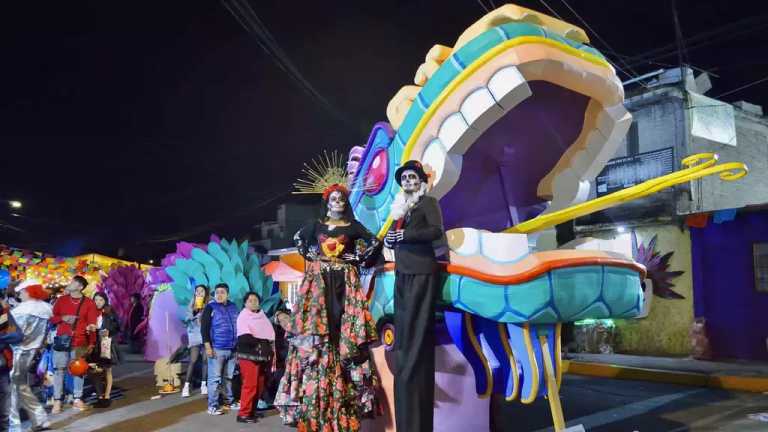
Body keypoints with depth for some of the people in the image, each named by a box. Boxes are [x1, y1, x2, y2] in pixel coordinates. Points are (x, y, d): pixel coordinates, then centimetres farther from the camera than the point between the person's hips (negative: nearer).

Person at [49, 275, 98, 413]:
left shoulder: (89, 303, 1)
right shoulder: (61, 300, 7)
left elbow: (92, 324, 0)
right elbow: (52, 317, 10)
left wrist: (91, 343, -4)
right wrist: (62, 318, -12)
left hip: (79, 341, -1)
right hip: (62, 340, 1)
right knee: (59, 369, -1)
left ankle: (77, 399, 9)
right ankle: (57, 401, 3)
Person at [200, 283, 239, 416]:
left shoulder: (233, 307, 12)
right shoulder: (210, 307, -3)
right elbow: (204, 328, -7)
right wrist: (208, 346, -14)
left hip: (232, 349, 5)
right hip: (217, 349, -5)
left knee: (229, 377, 12)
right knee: (215, 378, -3)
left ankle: (229, 401, 24)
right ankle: (212, 405, 3)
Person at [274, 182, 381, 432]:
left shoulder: (353, 226, 6)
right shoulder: (317, 225, 12)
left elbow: (375, 243, 3)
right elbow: (299, 238, 25)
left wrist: (358, 258, -2)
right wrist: (310, 255, 12)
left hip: (344, 281, -1)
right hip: (318, 281, 1)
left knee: (344, 329, -7)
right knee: (315, 330, -5)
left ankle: (343, 387, 0)